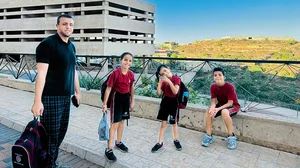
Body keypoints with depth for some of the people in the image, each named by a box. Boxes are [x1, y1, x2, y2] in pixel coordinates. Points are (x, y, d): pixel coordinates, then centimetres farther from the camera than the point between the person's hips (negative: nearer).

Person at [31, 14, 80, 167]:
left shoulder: (71, 46, 13)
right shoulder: (47, 44, -11)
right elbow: (41, 73, -17)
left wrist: (77, 92, 20)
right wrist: (37, 101, -21)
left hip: (66, 96, 8)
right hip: (50, 97, -7)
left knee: (61, 132, 15)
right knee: (50, 133, 2)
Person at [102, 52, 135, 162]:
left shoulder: (131, 74, -4)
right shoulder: (115, 73, -19)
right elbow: (108, 89, -15)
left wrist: (132, 101, 13)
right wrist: (104, 104, -15)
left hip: (126, 98, 6)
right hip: (117, 97, -5)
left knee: (121, 121, 18)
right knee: (115, 123, -4)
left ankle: (118, 142, 37)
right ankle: (109, 149, 6)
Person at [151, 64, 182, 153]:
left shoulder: (176, 79, -11)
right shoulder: (164, 80, 4)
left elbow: (175, 92, -22)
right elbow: (159, 93, -2)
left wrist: (169, 81, -26)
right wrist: (160, 82, -11)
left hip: (173, 102, -4)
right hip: (165, 101, 4)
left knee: (174, 123, 11)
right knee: (163, 123, 7)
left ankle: (176, 140, 32)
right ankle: (160, 143, 15)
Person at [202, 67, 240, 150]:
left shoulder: (229, 86, -24)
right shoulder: (213, 87, -9)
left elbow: (230, 103, -23)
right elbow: (214, 102, -9)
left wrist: (218, 109, -36)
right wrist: (212, 108, -33)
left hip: (233, 106, -5)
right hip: (221, 105, 5)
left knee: (224, 112, -38)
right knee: (208, 111, -21)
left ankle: (231, 136, -20)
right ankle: (208, 135, -10)